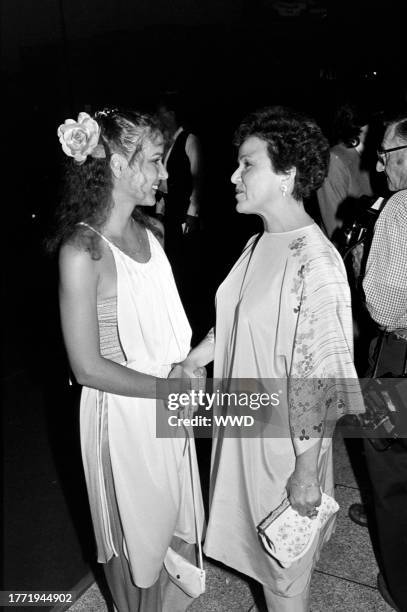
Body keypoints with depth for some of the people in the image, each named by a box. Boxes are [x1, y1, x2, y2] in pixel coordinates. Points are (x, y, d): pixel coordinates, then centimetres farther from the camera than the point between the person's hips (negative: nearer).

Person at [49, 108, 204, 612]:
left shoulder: (150, 231, 0)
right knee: (133, 535, 18)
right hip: (122, 412, -7)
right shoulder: (83, 250, -23)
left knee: (172, 517, 25)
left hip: (167, 401, 7)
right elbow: (89, 367, -21)